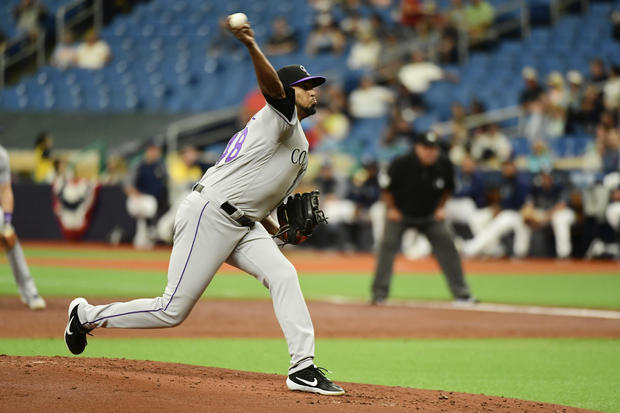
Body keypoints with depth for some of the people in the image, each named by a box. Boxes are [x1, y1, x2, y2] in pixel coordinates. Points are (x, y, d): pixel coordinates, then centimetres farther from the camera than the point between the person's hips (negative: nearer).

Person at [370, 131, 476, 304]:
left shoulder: (444, 165, -15)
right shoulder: (401, 164, -25)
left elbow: (447, 188, 6)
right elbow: (386, 186, -9)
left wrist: (440, 208, 1)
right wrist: (391, 209, -8)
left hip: (430, 215, 3)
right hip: (400, 213, -3)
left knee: (446, 245, -6)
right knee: (388, 245, -17)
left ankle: (461, 293, 3)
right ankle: (379, 294, -10)